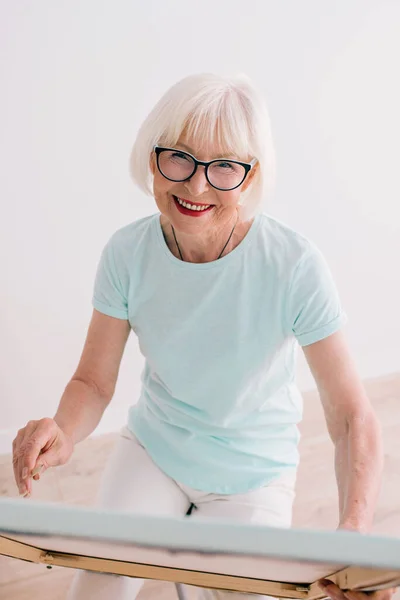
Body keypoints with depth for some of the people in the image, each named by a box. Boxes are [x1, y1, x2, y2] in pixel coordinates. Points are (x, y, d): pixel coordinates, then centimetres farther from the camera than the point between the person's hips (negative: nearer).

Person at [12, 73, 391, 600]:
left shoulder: (296, 266, -26)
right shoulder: (127, 253, -16)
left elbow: (351, 414, -23)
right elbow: (93, 381, -9)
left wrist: (355, 529, -41)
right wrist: (63, 437, -33)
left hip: (252, 473, -2)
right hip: (152, 445, 2)